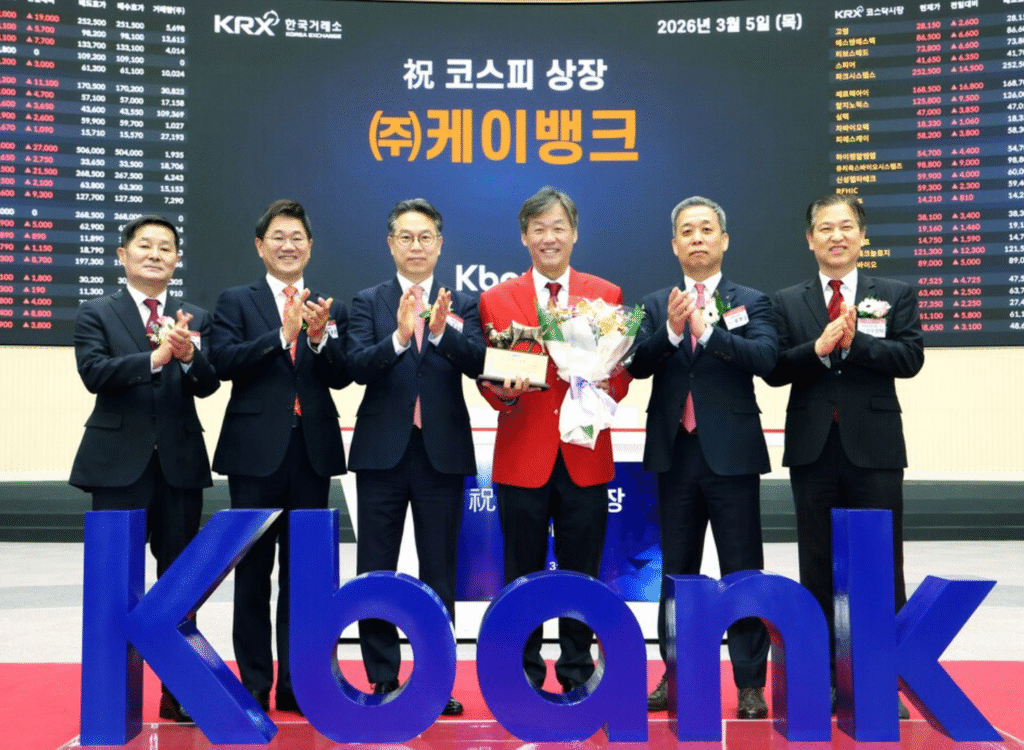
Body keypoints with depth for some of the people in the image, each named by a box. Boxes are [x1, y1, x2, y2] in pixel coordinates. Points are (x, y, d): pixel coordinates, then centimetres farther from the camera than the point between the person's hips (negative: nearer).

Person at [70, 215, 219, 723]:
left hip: (181, 462, 2)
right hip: (119, 462, -2)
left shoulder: (196, 319, 10)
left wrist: (189, 355, -24)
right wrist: (155, 357, -26)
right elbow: (95, 374, -12)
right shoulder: (96, 314, 4)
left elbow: (208, 385, -2)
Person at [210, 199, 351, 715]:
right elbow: (225, 361, -10)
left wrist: (319, 337, -19)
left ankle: (297, 685, 16)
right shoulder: (235, 302, 6)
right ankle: (254, 686, 13)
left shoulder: (331, 309, 10)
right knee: (254, 571, 4)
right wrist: (283, 334, -20)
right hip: (256, 451, -2)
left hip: (313, 452, 2)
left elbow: (342, 376, -1)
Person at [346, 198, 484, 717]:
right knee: (375, 572, 5)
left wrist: (442, 332, -29)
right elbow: (357, 365, -11)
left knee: (439, 574, 7)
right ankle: (383, 679, 17)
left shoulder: (462, 305, 6)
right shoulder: (368, 302, 5)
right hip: (383, 452, 0)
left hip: (442, 453, 0)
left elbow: (476, 363, -11)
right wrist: (399, 337, -28)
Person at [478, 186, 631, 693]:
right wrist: (505, 392, -19)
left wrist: (602, 385, -18)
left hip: (585, 457, 1)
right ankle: (523, 673, 21)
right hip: (522, 458, -1)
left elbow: (622, 376, 4)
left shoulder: (607, 296, 7)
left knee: (581, 573, 9)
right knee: (523, 575, 7)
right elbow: (488, 381, 4)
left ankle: (577, 671, 24)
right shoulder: (496, 300, 5)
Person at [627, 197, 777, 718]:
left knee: (742, 572, 1)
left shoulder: (750, 301, 4)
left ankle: (750, 684, 9)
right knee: (676, 572, 12)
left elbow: (766, 357, -14)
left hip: (731, 453, -3)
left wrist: (707, 330, -25)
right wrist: (670, 330, -21)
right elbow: (638, 365, -4)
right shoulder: (655, 305, 10)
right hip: (674, 452, 3)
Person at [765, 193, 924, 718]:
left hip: (874, 447, -1)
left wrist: (854, 342, -18)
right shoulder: (787, 303, 7)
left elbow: (910, 358, -8)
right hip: (813, 448, 1)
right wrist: (818, 347, -19)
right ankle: (822, 676, 18)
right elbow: (775, 370, -4)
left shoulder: (896, 295, 6)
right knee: (817, 567, 8)